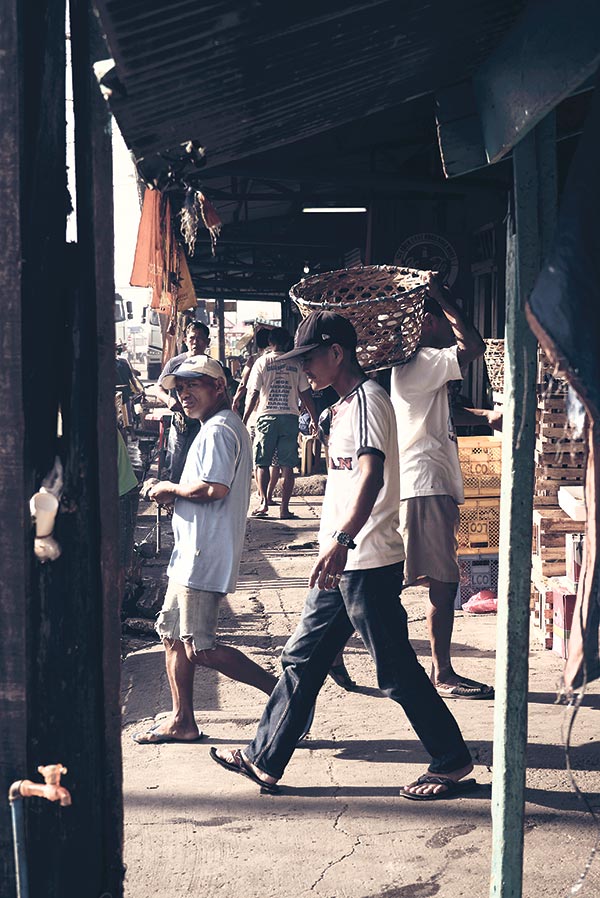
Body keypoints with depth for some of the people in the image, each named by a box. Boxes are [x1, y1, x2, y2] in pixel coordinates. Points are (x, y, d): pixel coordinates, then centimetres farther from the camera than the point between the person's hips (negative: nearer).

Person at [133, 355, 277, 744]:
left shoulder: (218, 430, -14)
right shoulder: (223, 427, 20)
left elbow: (214, 488, -26)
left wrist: (171, 488, -10)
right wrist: (176, 494, 8)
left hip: (205, 555, -11)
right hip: (193, 552, 11)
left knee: (200, 648, -9)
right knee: (172, 633, 14)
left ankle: (280, 689, -1)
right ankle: (182, 721, 21)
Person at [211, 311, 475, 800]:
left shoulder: (368, 398, -13)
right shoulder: (345, 404, 17)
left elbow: (372, 473, -28)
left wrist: (342, 540, -39)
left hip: (370, 562, -10)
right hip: (343, 563, 10)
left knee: (396, 669, -1)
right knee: (302, 658, 12)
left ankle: (453, 762, 13)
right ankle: (264, 759, 21)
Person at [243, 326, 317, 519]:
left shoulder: (262, 362, 2)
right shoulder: (295, 364, 7)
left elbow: (253, 394, -2)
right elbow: (306, 395, 8)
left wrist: (244, 420, 3)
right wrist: (314, 419, 17)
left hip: (267, 417, -1)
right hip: (290, 417, 2)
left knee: (261, 463, 8)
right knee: (287, 465, 2)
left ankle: (264, 502, -4)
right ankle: (284, 507, 0)